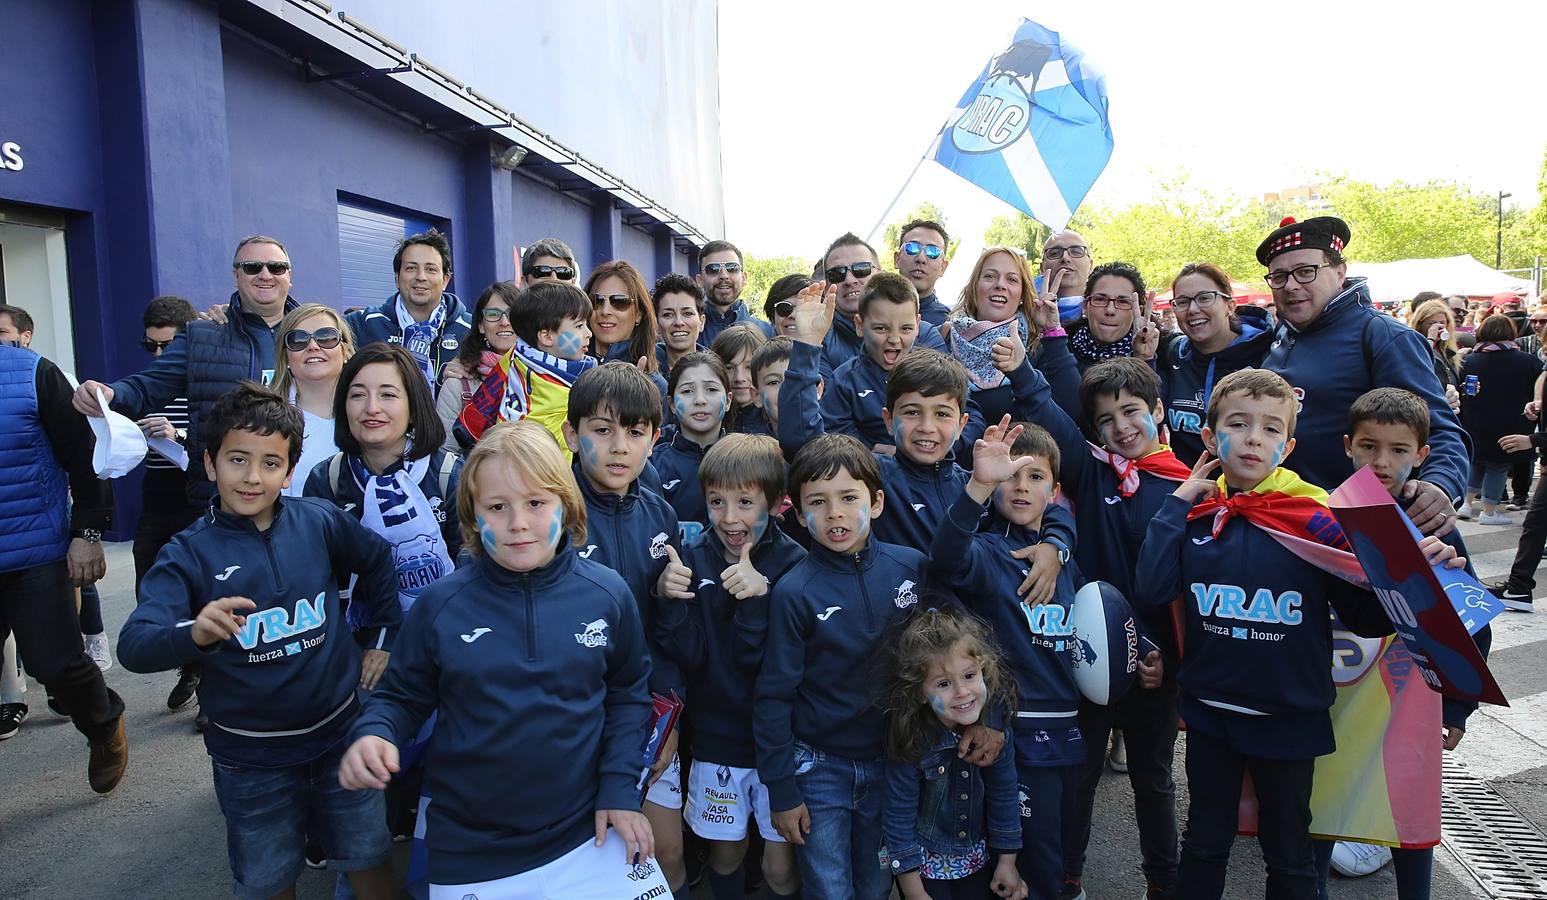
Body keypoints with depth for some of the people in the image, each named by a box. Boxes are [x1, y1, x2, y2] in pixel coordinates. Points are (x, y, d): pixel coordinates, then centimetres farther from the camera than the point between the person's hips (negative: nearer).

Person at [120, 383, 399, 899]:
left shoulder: (319, 523, -6)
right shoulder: (189, 554, -10)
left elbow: (378, 561, 11)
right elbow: (134, 646, -22)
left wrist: (384, 640, 10)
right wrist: (195, 634, -42)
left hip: (340, 733, 1)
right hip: (251, 756, -1)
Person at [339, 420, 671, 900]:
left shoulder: (607, 594, -7)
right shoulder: (441, 605, -9)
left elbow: (627, 694, 5)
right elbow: (401, 697, 3)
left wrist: (620, 788, -2)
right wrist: (374, 734, -18)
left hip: (589, 834, 0)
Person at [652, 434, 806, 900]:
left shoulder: (793, 564, -13)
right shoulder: (692, 559, -6)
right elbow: (690, 658, -10)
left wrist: (759, 597, -32)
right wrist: (668, 600, -25)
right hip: (717, 735, 2)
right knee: (725, 853, 18)